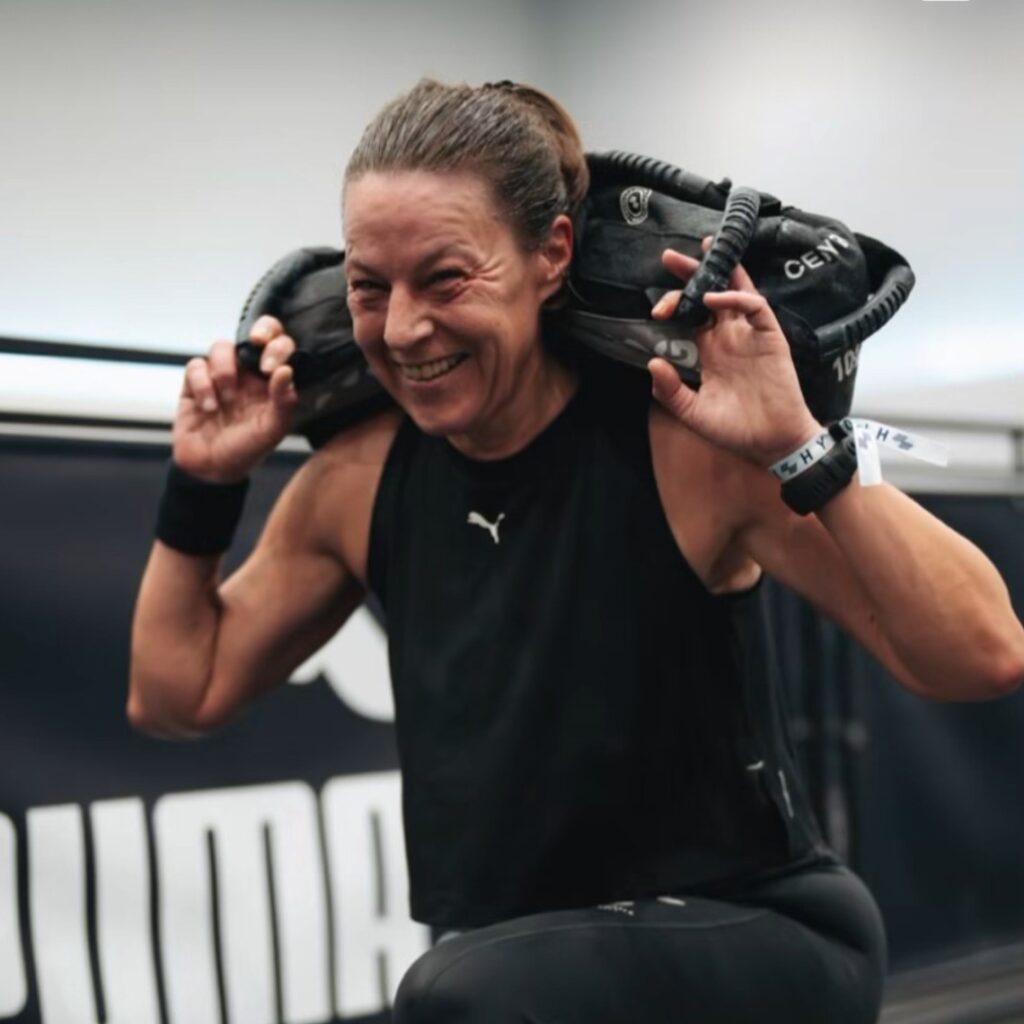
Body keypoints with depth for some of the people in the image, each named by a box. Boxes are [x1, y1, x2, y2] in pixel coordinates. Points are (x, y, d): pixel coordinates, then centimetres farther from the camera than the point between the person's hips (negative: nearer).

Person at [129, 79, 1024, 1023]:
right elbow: (178, 695, 11)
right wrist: (204, 485, 0)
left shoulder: (684, 439, -18)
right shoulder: (361, 482, -2)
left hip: (757, 940, -6)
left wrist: (802, 446, -34)